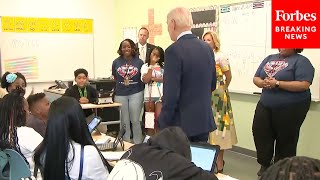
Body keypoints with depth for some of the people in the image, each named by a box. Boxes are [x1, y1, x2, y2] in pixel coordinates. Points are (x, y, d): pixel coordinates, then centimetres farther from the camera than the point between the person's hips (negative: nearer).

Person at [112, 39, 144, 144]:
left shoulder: (139, 62, -1)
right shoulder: (116, 62, 3)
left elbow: (143, 78, 6)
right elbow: (115, 77, 12)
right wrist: (122, 84, 3)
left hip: (136, 94, -2)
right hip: (120, 94, 2)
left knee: (135, 120, 1)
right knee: (124, 121, 9)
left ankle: (138, 144, 13)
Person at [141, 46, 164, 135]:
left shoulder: (163, 66, 5)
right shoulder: (145, 66, 6)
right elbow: (145, 80, -8)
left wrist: (152, 78, -10)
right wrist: (151, 66, -6)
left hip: (161, 95, -1)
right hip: (149, 95, 1)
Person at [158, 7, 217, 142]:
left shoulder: (174, 51, -17)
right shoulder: (207, 48, 5)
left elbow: (171, 94, -20)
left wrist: (164, 124, -11)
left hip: (181, 123, -7)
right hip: (204, 120, 7)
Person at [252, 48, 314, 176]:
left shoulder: (301, 61, -8)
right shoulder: (270, 58, 12)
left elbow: (304, 85, -20)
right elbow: (256, 78, 11)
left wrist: (277, 83, -22)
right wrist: (263, 83, -13)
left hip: (291, 108, -6)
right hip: (265, 106, 6)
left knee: (285, 139, 7)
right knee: (259, 133, 5)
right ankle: (265, 165, 24)